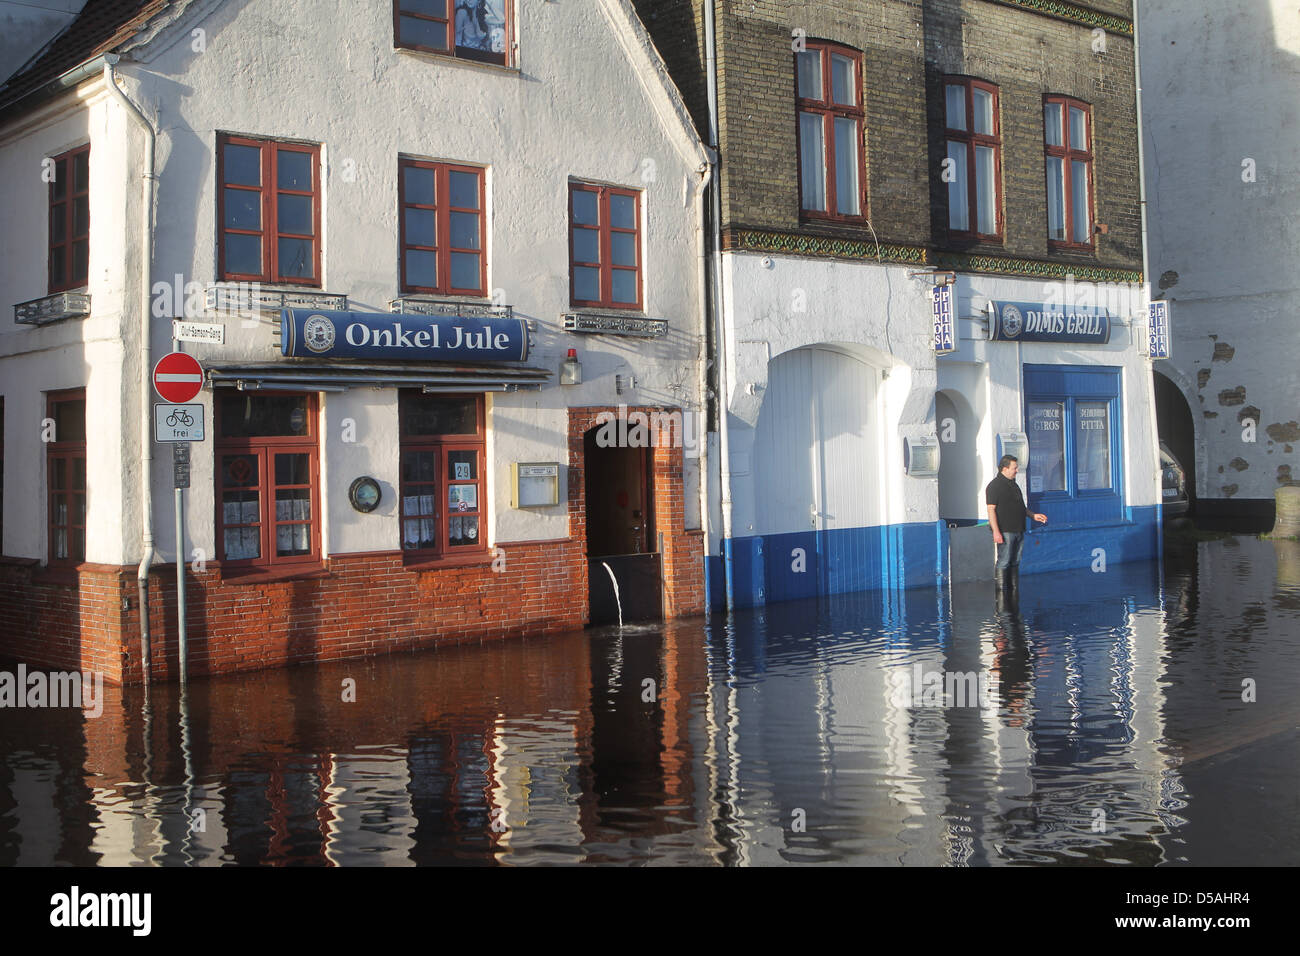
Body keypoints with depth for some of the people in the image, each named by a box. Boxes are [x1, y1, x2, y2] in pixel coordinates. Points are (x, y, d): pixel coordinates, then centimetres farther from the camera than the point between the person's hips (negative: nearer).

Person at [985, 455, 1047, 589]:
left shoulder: (1014, 485, 18)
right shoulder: (994, 486, -9)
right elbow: (991, 509, -15)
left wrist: (1033, 515, 17)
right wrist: (996, 531, -22)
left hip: (1018, 531, 9)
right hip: (1005, 531, -9)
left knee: (1015, 562, 11)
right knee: (1003, 563, -8)